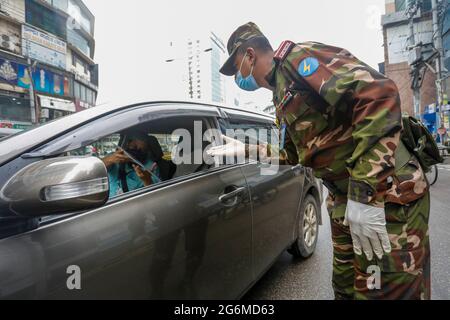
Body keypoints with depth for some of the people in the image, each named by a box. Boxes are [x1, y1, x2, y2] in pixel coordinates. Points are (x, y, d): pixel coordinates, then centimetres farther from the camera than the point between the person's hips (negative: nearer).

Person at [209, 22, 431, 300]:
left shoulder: (297, 57, -12)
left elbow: (378, 93, -26)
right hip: (345, 200, 10)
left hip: (386, 196, -9)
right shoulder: (282, 93, 18)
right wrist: (244, 149, 23)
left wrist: (365, 192, -29)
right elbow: (293, 152, 27)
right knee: (346, 287, 23)